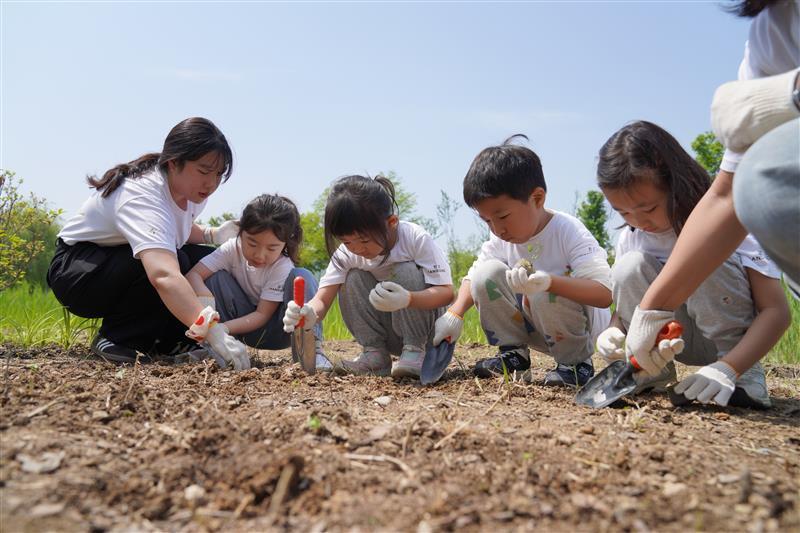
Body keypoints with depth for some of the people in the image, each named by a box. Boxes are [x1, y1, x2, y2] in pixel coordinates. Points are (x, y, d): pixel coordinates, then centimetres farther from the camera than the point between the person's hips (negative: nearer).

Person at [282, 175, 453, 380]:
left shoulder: (416, 239, -23)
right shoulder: (346, 253, -13)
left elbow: (446, 292, -27)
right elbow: (323, 298, -19)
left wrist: (407, 299, -47)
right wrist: (309, 312, -45)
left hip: (428, 329, -3)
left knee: (406, 271, -28)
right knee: (353, 279, -18)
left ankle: (415, 351, -20)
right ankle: (374, 354, -13)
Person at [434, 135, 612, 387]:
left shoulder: (567, 231, -23)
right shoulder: (501, 240, -6)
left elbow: (604, 294, -32)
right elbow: (474, 276, 5)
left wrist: (548, 281, -49)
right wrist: (454, 314, -14)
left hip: (582, 330, -5)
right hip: (532, 325, 5)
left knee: (546, 293, -36)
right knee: (487, 273, -15)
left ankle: (575, 362, -9)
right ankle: (513, 354, -3)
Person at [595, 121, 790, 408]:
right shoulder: (631, 236, -8)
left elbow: (776, 311, -24)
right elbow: (626, 302, 1)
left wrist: (727, 369, -37)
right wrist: (614, 331, -24)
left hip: (731, 341, -3)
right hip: (673, 340, 4)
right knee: (629, 267, -22)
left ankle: (745, 374, -18)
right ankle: (652, 371, -8)